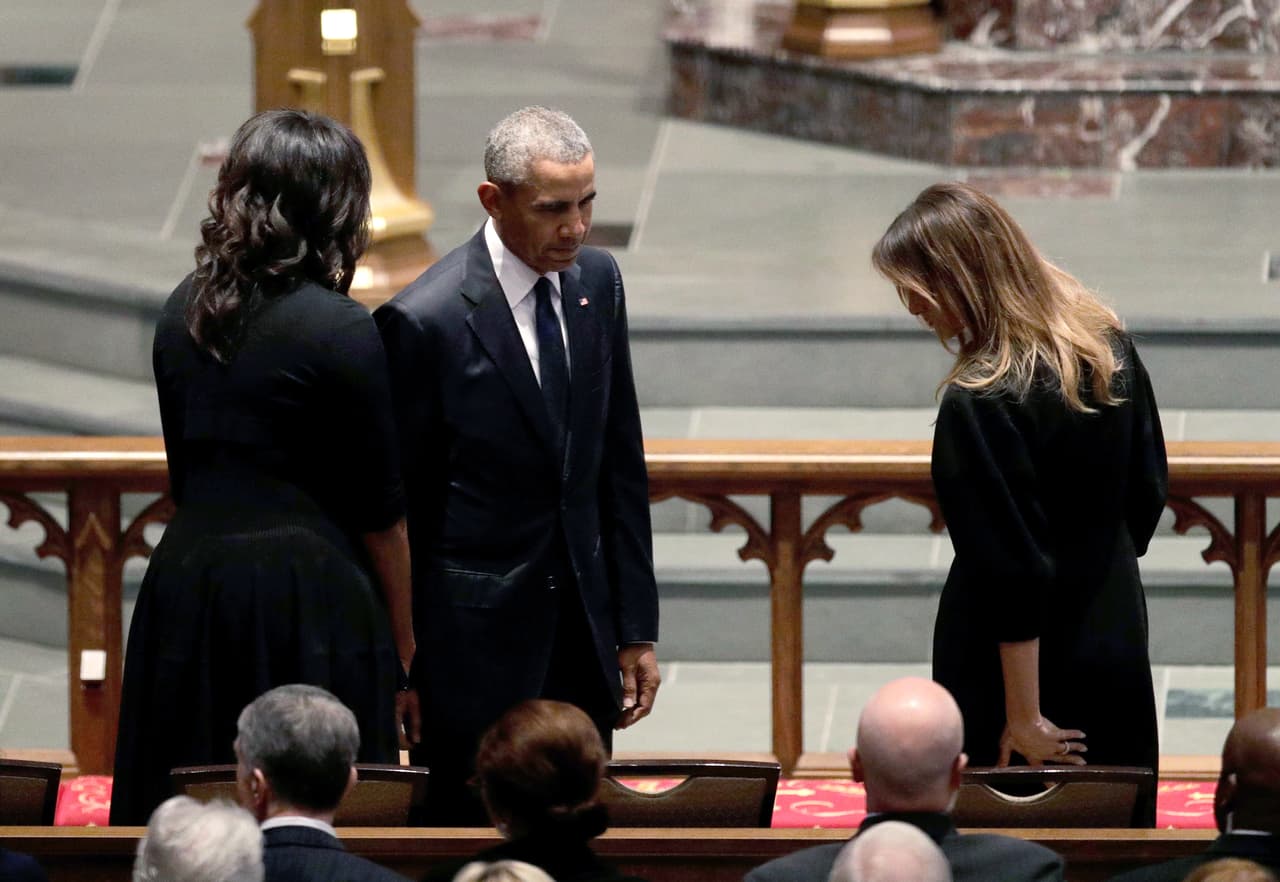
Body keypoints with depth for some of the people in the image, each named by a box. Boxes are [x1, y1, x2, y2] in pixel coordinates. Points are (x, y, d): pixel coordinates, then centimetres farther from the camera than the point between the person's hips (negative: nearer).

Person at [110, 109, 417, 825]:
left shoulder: (186, 311, 9)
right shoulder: (341, 330, -10)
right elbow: (380, 512, -6)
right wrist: (406, 647, 3)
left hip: (185, 584, 6)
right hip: (307, 599, -6)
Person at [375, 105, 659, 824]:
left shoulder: (597, 283, 4)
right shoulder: (424, 321, -16)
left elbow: (622, 466, 10)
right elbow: (396, 508, -9)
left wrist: (637, 628, 9)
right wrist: (399, 669, -7)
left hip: (582, 630, 6)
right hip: (475, 642, -6)